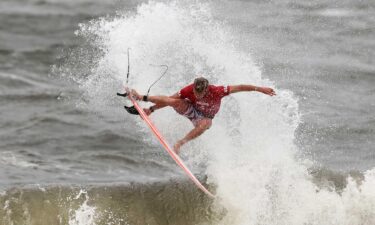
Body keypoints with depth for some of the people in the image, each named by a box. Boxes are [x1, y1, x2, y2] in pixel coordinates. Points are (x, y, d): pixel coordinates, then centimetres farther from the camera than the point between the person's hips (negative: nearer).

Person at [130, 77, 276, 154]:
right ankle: (143, 98, -16)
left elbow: (240, 87, -28)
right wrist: (152, 109, -17)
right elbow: (170, 99, -17)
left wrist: (260, 89, -28)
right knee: (174, 102, -29)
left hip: (205, 117, -1)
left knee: (205, 124, -40)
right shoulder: (189, 90, -28)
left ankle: (180, 143, -32)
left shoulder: (217, 91, -34)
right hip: (191, 110, 1)